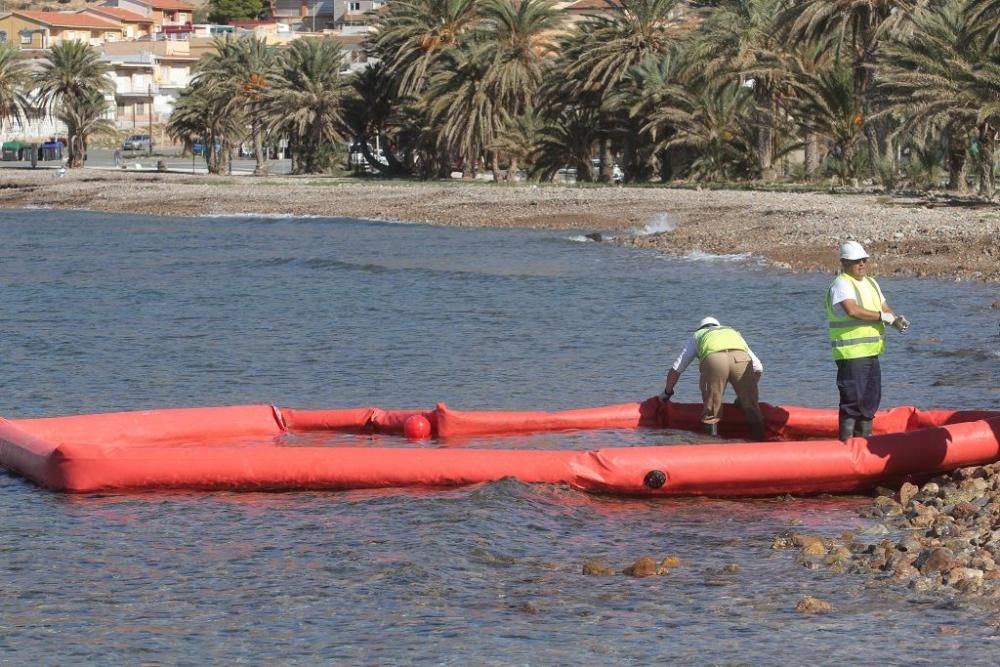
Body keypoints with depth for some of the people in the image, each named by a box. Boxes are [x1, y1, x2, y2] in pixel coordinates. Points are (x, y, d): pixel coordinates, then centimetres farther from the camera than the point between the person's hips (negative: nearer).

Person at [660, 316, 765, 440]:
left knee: (711, 412, 8)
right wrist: (745, 394, 45)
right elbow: (758, 367, 36)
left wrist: (667, 393, 51)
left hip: (713, 359, -1)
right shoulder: (735, 333, 44)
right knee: (751, 408, 11)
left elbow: (675, 369, 36)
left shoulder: (696, 336, 40)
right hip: (741, 358, 1)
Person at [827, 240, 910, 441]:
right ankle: (846, 441, -4)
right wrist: (883, 316, -20)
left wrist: (897, 320, -6)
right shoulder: (842, 284, -11)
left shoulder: (870, 283, 18)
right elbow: (852, 310, -27)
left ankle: (864, 437, 24)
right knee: (852, 399, -8)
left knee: (871, 397, 14)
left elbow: (885, 309, 18)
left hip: (871, 352, 9)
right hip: (851, 353, -9)